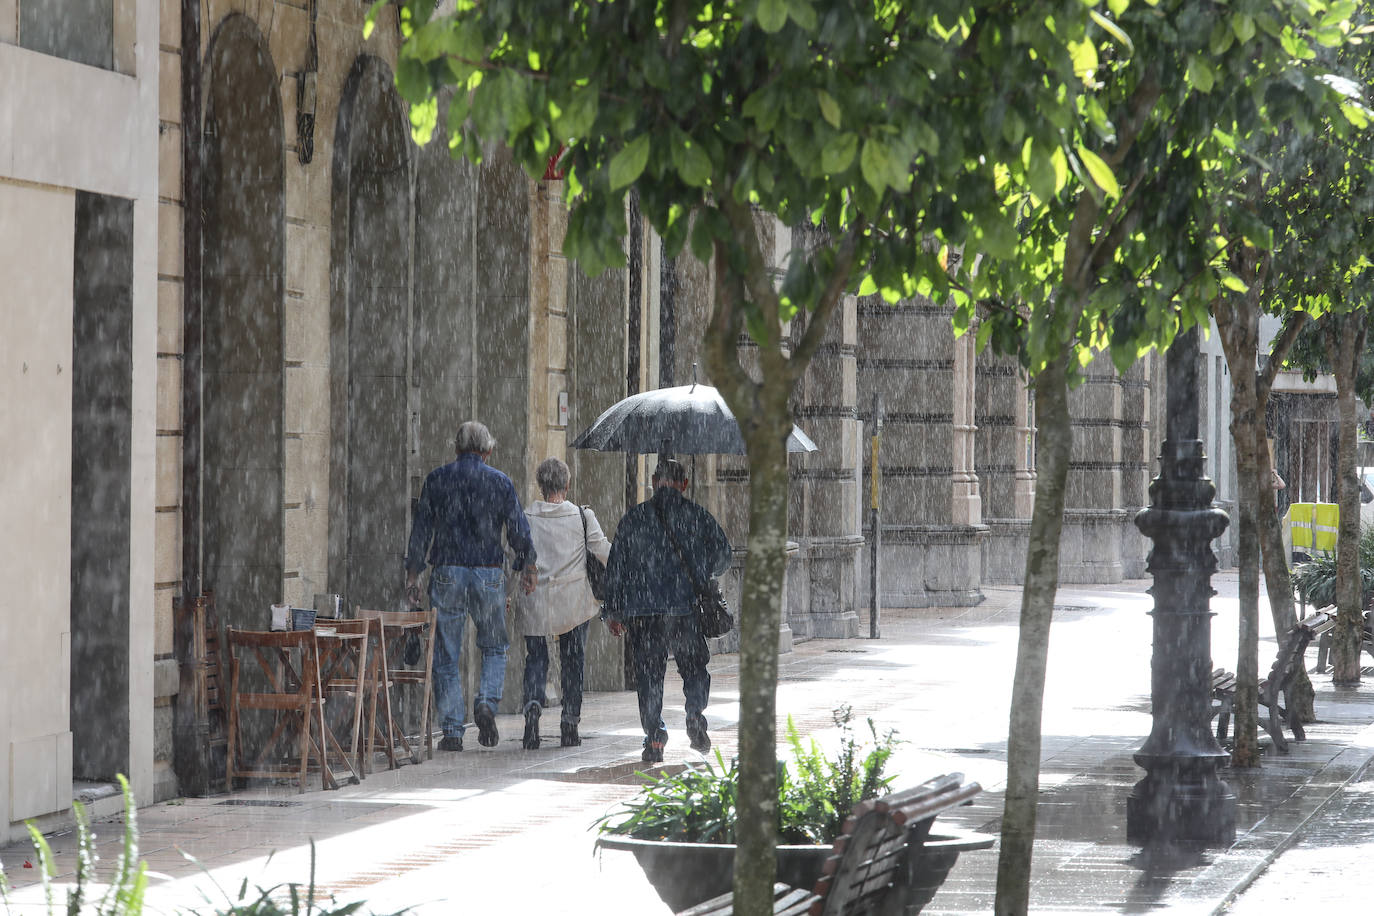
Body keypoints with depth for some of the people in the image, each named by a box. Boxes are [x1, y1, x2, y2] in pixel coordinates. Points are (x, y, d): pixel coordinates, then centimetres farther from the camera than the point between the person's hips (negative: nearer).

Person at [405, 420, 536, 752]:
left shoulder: (437, 479, 2)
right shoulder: (500, 482, 2)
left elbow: (420, 532, 2)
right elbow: (519, 532, 3)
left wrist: (412, 578, 7)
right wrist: (527, 569, 18)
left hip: (447, 575, 0)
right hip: (488, 575, 0)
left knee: (446, 656, 5)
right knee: (494, 648, 17)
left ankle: (452, 731, 1)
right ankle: (487, 703, -8)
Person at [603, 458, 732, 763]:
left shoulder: (634, 517, 6)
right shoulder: (696, 515, 3)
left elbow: (616, 566, 6)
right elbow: (723, 554, 6)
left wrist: (613, 612, 12)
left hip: (641, 608, 1)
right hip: (687, 608, -1)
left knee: (648, 674, 5)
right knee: (695, 668, 12)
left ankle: (654, 737, -4)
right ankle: (695, 714, -12)